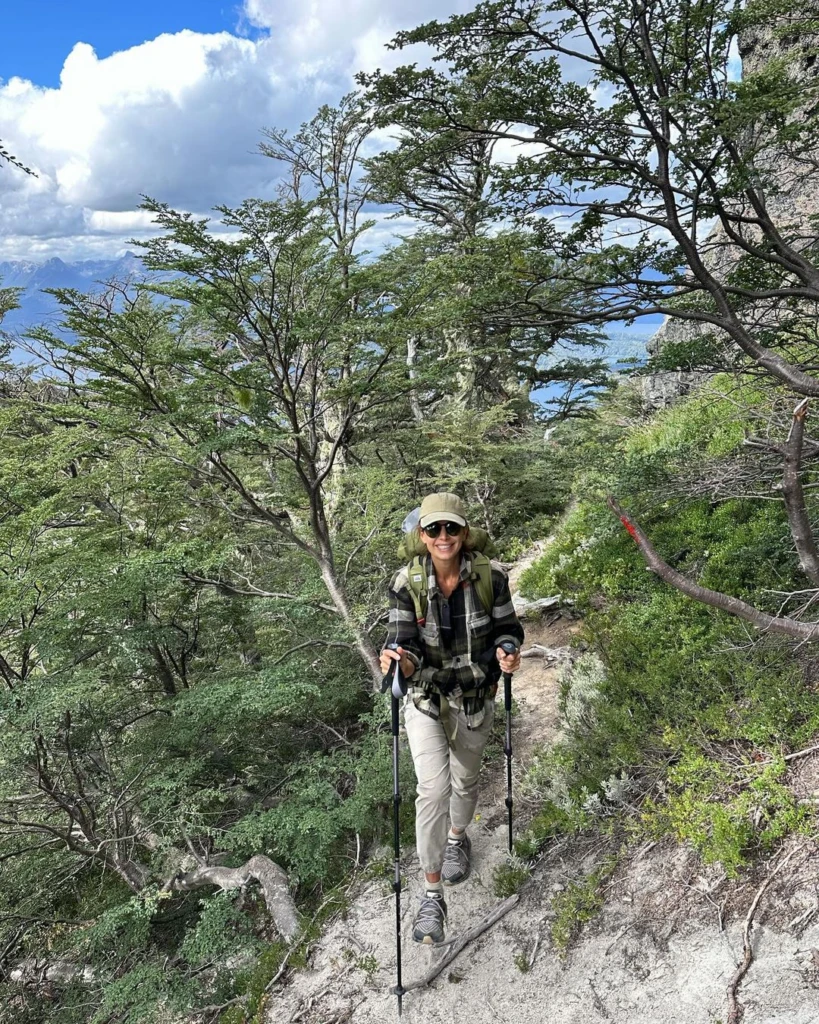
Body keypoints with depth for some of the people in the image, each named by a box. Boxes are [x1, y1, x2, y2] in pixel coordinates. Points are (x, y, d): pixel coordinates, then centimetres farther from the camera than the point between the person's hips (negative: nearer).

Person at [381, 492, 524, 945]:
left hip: (475, 698, 2)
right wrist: (399, 658, -40)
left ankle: (457, 838, 55)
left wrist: (506, 651, -25)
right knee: (434, 788, -13)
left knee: (465, 780, 22)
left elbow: (507, 627, -4)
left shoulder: (490, 577, -16)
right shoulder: (406, 583, -17)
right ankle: (432, 895, 5)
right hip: (425, 699, -2)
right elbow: (406, 641, -17)